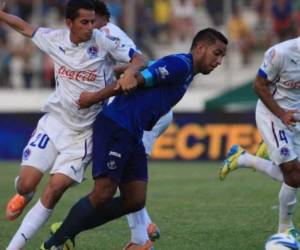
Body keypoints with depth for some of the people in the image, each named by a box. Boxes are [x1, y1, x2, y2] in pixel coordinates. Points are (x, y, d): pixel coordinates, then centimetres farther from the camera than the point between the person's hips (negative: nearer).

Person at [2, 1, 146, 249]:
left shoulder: (102, 41, -10)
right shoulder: (54, 38, -3)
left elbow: (139, 59, -9)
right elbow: (25, 27, 14)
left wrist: (130, 72, -30)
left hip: (84, 132, -2)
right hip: (54, 121, 2)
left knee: (54, 190, -13)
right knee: (26, 184, -8)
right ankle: (23, 196, 33)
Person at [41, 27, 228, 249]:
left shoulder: (186, 73, 20)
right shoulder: (180, 64, -13)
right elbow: (134, 81, -17)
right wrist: (94, 98, -14)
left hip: (133, 136, 10)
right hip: (115, 127, -10)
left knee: (135, 200, 2)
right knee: (103, 194, -14)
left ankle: (68, 230, 8)